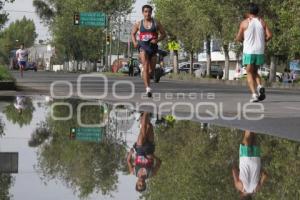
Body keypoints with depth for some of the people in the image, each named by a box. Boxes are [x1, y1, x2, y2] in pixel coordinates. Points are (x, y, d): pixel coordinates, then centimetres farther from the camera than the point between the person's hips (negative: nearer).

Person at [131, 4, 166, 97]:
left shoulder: (156, 23, 5)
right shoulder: (139, 24, 7)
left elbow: (163, 34, 9)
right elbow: (133, 34, 21)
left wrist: (157, 40, -10)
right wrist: (135, 42, 2)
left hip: (153, 46, 2)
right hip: (143, 46, -2)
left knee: (151, 70, 9)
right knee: (145, 66, -21)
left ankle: (146, 80, 41)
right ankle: (148, 88, -32)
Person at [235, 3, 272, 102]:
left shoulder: (244, 23, -2)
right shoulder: (262, 22, 5)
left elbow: (238, 38, 0)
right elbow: (269, 35, -3)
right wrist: (263, 41, 15)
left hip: (249, 51, -3)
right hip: (260, 51, 3)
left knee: (249, 73, 3)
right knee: (255, 72, 19)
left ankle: (254, 94, -13)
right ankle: (260, 86, -8)